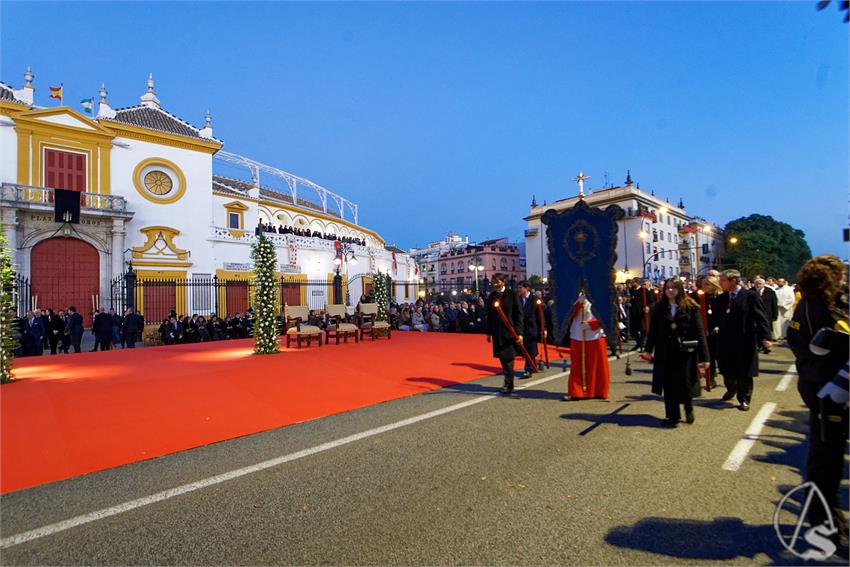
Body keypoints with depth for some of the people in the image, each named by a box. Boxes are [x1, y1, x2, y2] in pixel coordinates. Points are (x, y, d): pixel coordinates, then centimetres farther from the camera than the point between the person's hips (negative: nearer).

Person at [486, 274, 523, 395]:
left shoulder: (512, 295, -5)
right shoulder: (491, 296, 8)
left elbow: (519, 314, -7)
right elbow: (489, 315, 11)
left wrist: (519, 332, -12)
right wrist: (489, 332, 10)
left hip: (510, 331, -4)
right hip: (497, 332, 5)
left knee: (508, 359, -2)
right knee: (502, 358, 9)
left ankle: (508, 384, 6)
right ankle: (508, 382, 23)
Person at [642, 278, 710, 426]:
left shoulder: (690, 307, -3)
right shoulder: (659, 308, 4)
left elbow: (699, 332, -5)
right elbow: (652, 330, 6)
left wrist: (704, 356, -9)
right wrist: (648, 350, 0)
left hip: (685, 352, -2)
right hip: (665, 353, 2)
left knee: (684, 384, 1)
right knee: (669, 385, 7)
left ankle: (688, 408, 31)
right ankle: (672, 415, 20)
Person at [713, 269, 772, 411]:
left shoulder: (751, 296, -8)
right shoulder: (720, 298, 7)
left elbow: (761, 318, -10)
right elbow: (716, 318, 12)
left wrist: (765, 337, -15)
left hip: (744, 342, -4)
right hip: (725, 341, 4)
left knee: (744, 373, 7)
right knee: (726, 370, 14)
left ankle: (744, 399, 23)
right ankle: (731, 389, 41)